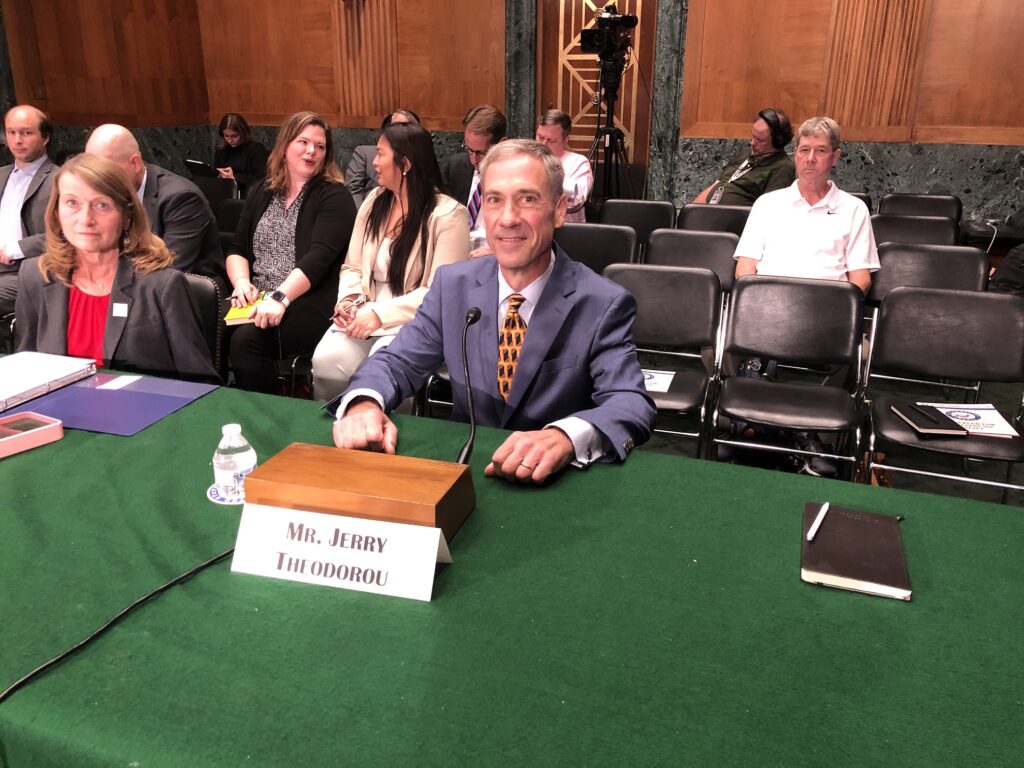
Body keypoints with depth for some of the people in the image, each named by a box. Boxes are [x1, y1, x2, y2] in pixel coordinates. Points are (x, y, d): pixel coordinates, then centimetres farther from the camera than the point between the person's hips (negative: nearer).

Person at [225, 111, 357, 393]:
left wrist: (280, 298, -27)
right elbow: (237, 250, 16)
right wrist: (241, 281, -6)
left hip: (309, 301, -5)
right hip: (256, 298, 5)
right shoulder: (261, 194, 17)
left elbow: (319, 258, -15)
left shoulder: (333, 196, -2)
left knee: (246, 340, -30)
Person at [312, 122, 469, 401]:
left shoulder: (448, 215, -8)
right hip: (365, 316, 5)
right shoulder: (374, 201, 13)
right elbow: (352, 267, 16)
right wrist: (348, 299, -6)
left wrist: (380, 314, -19)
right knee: (326, 359, -25)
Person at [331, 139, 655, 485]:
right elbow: (397, 363, 3)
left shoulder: (604, 305, -8)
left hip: (554, 480, -2)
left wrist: (566, 436, -41)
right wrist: (363, 404, -22)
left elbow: (632, 403, -18)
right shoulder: (453, 284, 2)